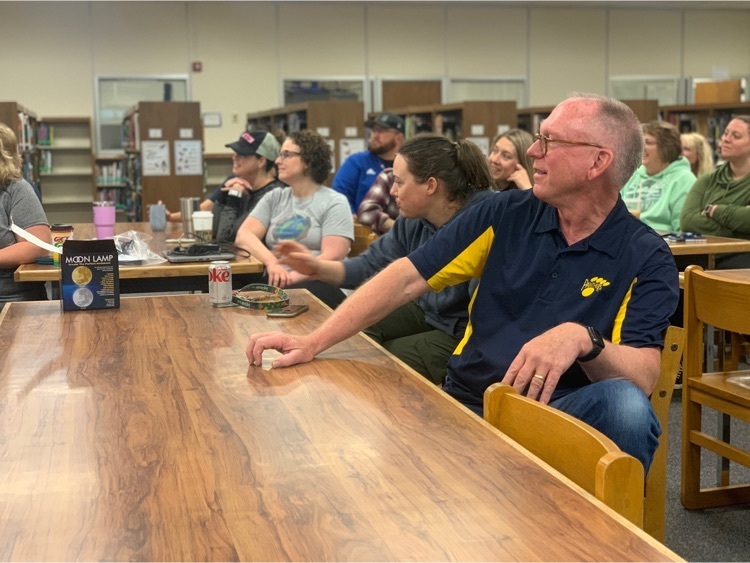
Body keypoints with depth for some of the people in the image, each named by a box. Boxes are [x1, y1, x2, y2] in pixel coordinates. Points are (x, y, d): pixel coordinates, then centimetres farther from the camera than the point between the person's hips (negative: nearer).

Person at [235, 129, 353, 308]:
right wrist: (272, 262, -16)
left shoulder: (334, 203, 3)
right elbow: (244, 235, 4)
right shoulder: (274, 198, 19)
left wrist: (291, 278, -22)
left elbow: (332, 257, -9)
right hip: (274, 282, 4)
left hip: (319, 285, -4)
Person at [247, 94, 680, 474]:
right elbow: (407, 278, 3)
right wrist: (313, 342, -5)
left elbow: (644, 378, -12)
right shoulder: (505, 216, 6)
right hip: (467, 410, 1)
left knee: (626, 406, -33)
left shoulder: (647, 258, -1)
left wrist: (582, 340, -34)